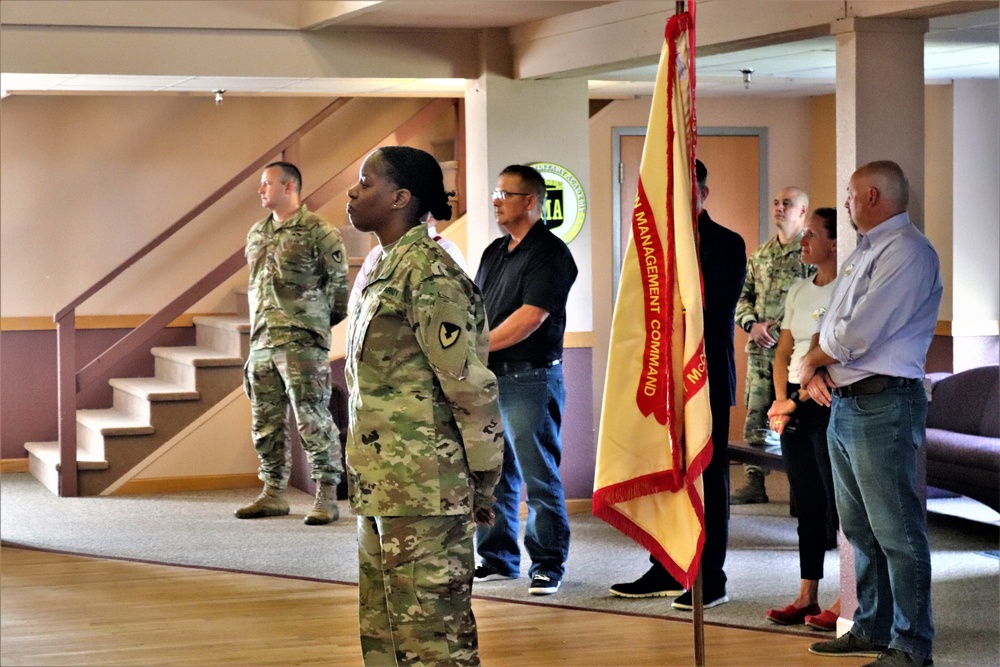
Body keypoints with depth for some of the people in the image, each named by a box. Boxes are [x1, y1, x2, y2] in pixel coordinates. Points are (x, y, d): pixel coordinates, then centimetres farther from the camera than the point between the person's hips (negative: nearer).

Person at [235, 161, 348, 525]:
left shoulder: (319, 232, -7)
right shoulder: (257, 234, 16)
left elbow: (339, 285, -5)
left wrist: (316, 322, 2)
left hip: (302, 343, -8)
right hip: (262, 341, 8)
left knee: (313, 420, -6)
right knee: (266, 423, 11)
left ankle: (327, 496, -1)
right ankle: (273, 494, 20)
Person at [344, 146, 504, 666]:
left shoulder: (428, 272, -16)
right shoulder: (383, 267, 14)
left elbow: (471, 385, -17)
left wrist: (482, 483, -12)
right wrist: (366, 479, 18)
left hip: (424, 489, -10)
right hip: (380, 487, 10)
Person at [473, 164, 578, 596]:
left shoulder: (550, 253, -9)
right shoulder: (494, 252, 17)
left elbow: (530, 317, -17)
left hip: (529, 380, -8)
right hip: (489, 377, 8)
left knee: (539, 479, -3)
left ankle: (548, 564, 5)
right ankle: (496, 558, 21)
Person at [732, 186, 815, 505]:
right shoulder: (760, 254, 15)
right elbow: (742, 297, 17)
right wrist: (752, 324, -2)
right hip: (760, 349, 6)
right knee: (756, 415, 6)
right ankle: (755, 482, 11)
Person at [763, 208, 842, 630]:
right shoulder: (798, 292, 15)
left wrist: (799, 401, -14)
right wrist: (780, 401, 2)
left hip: (830, 404, -8)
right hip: (795, 405, 8)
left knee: (839, 503, -5)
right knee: (807, 504, 11)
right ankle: (806, 598, 16)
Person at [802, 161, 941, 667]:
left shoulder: (907, 251, -13)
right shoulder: (862, 253, 19)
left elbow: (856, 334, -19)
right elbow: (831, 323, 20)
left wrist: (812, 361, -3)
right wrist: (815, 369, 1)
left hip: (882, 405, -10)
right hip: (844, 404, 10)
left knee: (897, 531, -6)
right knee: (859, 528, 16)